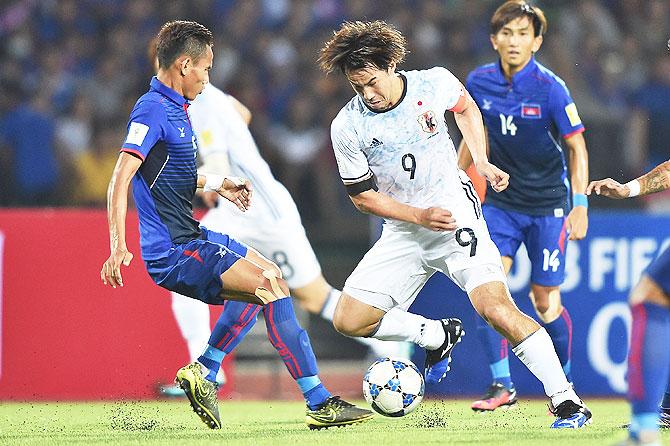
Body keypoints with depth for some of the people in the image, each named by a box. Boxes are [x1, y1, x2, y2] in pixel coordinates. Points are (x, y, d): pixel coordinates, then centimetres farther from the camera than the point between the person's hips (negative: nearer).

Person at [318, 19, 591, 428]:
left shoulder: (436, 84, -11)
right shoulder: (348, 128, -12)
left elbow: (465, 108, 15)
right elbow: (362, 196, -2)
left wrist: (483, 163, 3)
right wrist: (420, 216, -14)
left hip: (457, 214, -3)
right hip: (403, 234, 3)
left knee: (496, 307, -22)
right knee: (349, 320, -6)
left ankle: (568, 402, -16)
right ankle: (440, 336, 18)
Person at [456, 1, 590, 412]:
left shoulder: (550, 88, -16)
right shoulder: (479, 82, -4)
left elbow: (577, 147, -11)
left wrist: (580, 205, -18)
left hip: (548, 205, -3)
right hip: (501, 201, 3)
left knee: (546, 301, 2)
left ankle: (564, 384, 23)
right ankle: (502, 386, -6)